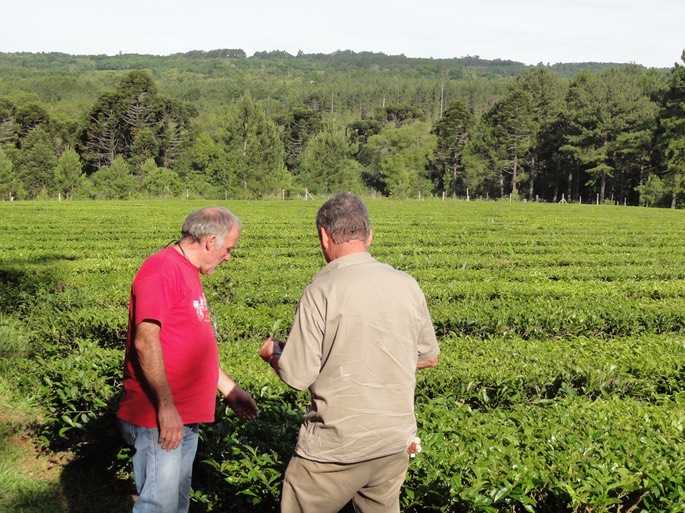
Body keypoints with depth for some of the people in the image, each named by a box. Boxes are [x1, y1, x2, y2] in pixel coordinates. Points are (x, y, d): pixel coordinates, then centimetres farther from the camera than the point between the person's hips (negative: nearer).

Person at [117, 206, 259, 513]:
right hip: (160, 419, -10)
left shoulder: (188, 274, 15)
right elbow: (145, 341, -23)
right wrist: (166, 407, -24)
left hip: (185, 418, 10)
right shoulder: (161, 269, -15)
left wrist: (229, 389, 22)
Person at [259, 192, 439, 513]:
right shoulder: (407, 285, -1)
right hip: (395, 444, 5)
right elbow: (428, 357, 11)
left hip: (335, 448, -5)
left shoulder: (321, 292, -16)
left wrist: (272, 353, 8)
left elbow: (297, 377, -13)